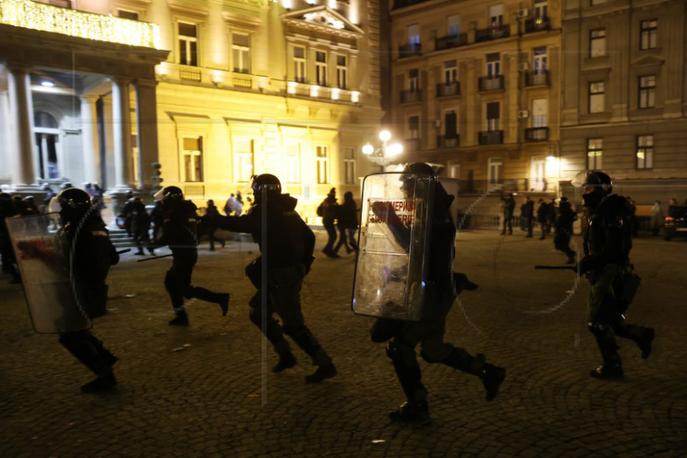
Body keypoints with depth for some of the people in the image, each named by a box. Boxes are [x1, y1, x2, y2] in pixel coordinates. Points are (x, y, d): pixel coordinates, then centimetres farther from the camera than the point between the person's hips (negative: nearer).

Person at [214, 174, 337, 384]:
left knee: (293, 324, -3)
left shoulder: (264, 212, -13)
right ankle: (285, 355, 21)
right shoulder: (286, 210, 12)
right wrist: (304, 264, 21)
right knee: (259, 312, 19)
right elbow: (309, 236, 15)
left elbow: (238, 224, -15)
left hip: (281, 275, -9)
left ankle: (325, 365, 1)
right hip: (293, 271, 9)